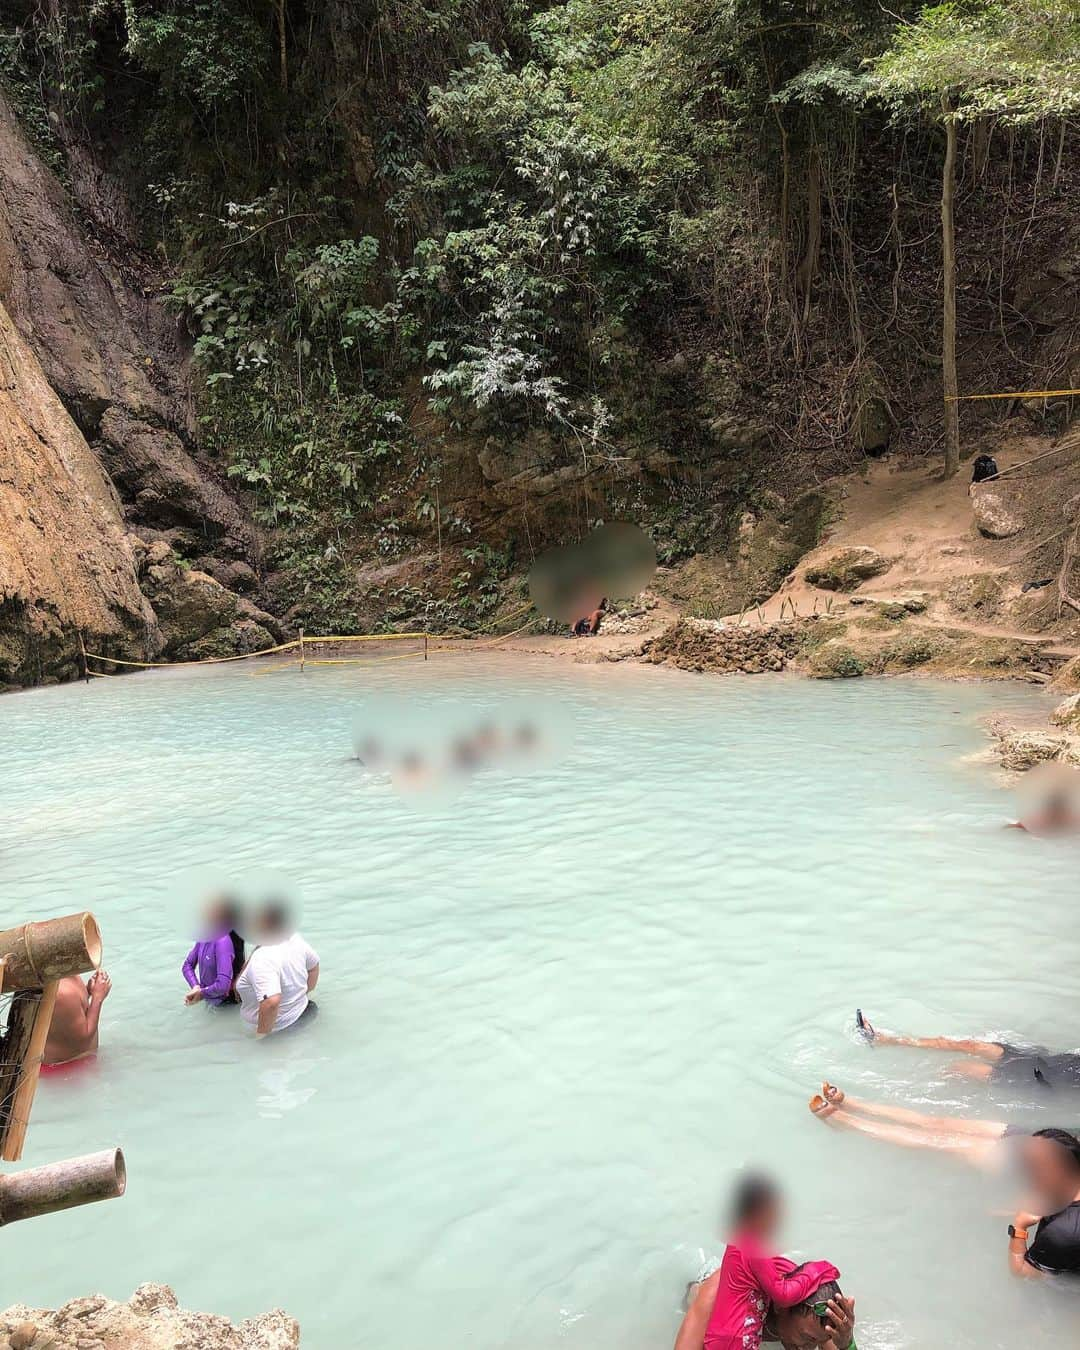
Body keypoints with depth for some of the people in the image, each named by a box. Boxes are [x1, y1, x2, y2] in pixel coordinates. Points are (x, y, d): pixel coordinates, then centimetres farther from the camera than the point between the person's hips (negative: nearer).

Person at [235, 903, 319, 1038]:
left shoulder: (263, 960, -29)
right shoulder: (295, 939, -5)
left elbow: (271, 1003, -39)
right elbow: (314, 966, 13)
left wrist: (261, 1036, -26)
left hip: (278, 1031, -7)